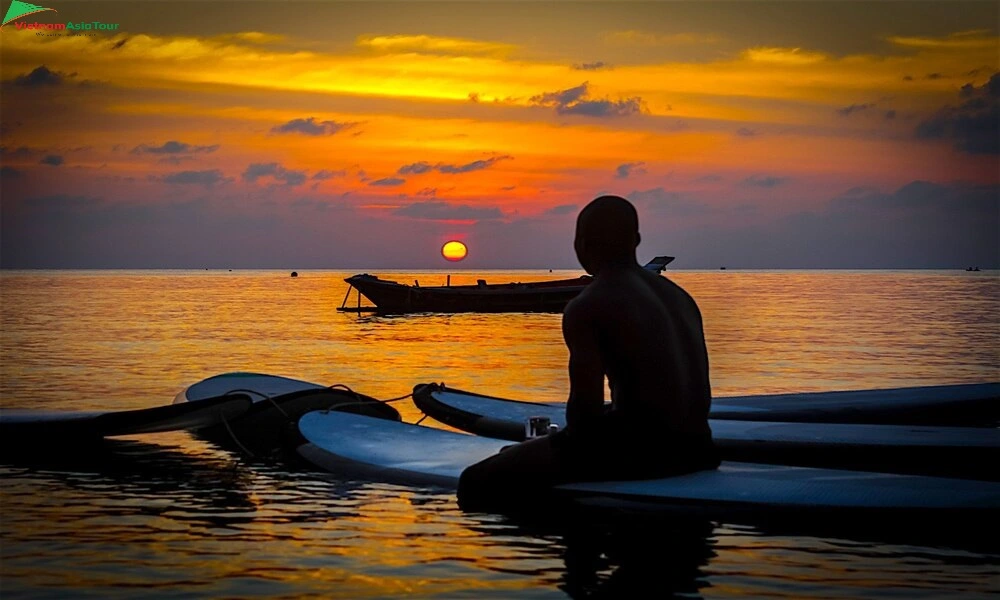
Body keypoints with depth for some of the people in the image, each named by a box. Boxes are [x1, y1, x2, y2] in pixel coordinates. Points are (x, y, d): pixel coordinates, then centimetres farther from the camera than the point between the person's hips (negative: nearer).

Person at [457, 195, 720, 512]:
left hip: (638, 448, -9)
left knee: (478, 482, -7)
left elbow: (585, 408, -15)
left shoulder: (585, 309, -8)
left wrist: (571, 440, 7)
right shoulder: (680, 296, 16)